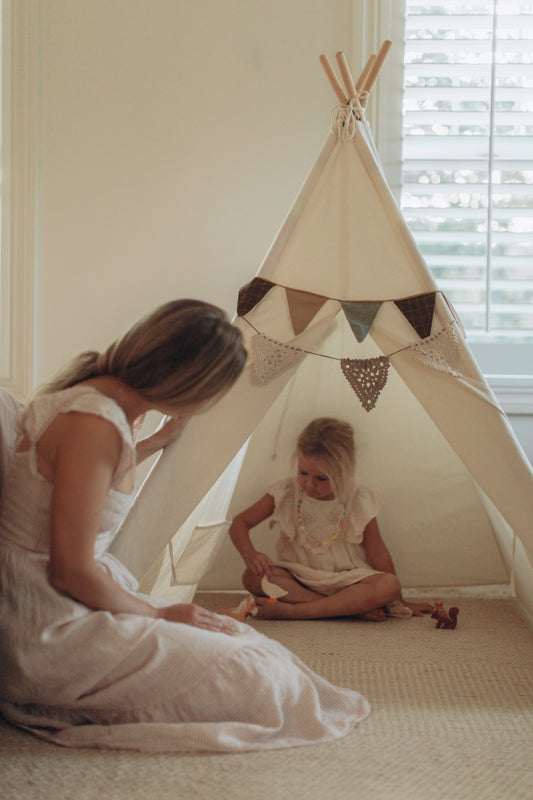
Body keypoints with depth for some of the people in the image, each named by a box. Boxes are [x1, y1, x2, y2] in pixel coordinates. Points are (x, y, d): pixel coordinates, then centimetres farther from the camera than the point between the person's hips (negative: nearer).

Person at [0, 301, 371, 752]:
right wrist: (158, 614, -8)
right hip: (50, 633, -10)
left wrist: (160, 441, 39)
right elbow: (71, 572, -23)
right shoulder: (94, 424, -26)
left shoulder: (95, 395, 6)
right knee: (255, 681, -12)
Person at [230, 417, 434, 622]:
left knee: (388, 585, -30)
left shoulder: (358, 502, -7)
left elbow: (377, 553, -1)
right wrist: (250, 554, -25)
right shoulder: (285, 494, -6)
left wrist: (399, 602, 4)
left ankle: (293, 611, -35)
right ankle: (354, 607, -31)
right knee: (253, 576, -28)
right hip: (298, 579, 1)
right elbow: (240, 523, -3)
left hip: (346, 581, 0)